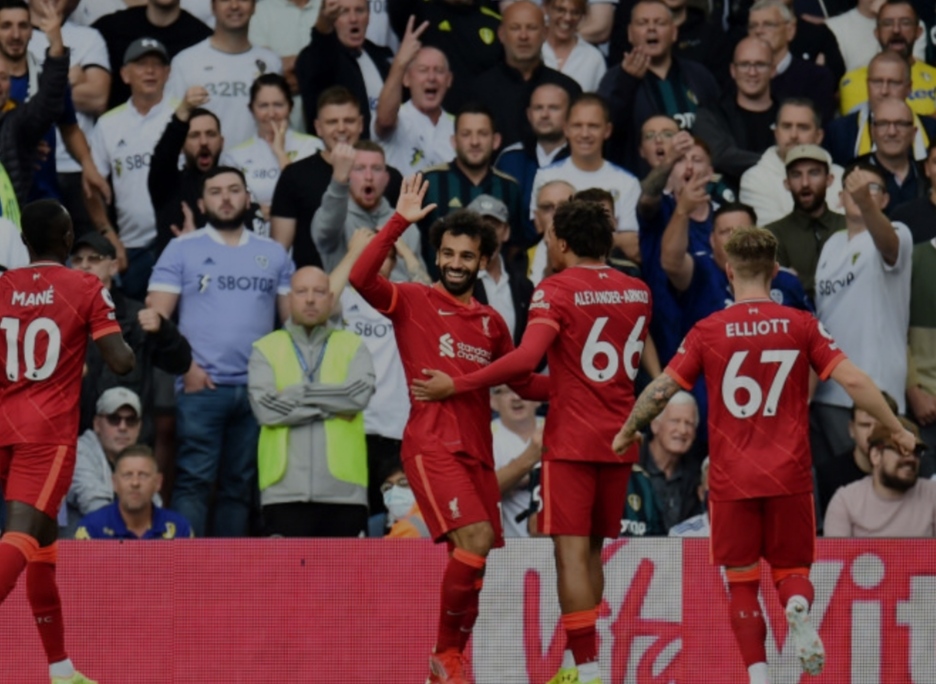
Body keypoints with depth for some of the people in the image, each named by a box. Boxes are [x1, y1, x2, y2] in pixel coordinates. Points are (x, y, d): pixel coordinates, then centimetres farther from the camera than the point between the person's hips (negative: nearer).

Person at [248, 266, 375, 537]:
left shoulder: (352, 346, 12)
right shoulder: (266, 349, 9)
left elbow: (360, 392, -8)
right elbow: (265, 408, -7)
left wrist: (298, 393, -6)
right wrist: (332, 406, -4)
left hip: (344, 490, 1)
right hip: (285, 491, -1)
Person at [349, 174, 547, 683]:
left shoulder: (491, 322, 17)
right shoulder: (413, 302, 3)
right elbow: (361, 278, -14)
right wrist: (399, 222, -17)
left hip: (477, 448, 6)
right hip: (431, 444, -6)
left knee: (471, 563, 5)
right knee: (476, 538, -22)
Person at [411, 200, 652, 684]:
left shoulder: (556, 290, -10)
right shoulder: (637, 293, 9)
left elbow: (525, 360, -22)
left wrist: (455, 386, -16)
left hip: (572, 441, -6)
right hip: (618, 440, 6)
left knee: (571, 549, -6)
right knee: (590, 550, 14)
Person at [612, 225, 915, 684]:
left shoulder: (707, 332, -1)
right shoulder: (801, 325, -1)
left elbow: (661, 390, 0)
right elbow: (853, 381, -6)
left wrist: (627, 432, 17)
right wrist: (896, 430, 5)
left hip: (731, 479, 0)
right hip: (789, 475, 0)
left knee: (742, 582, 10)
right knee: (791, 568, 13)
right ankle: (797, 608, -21)